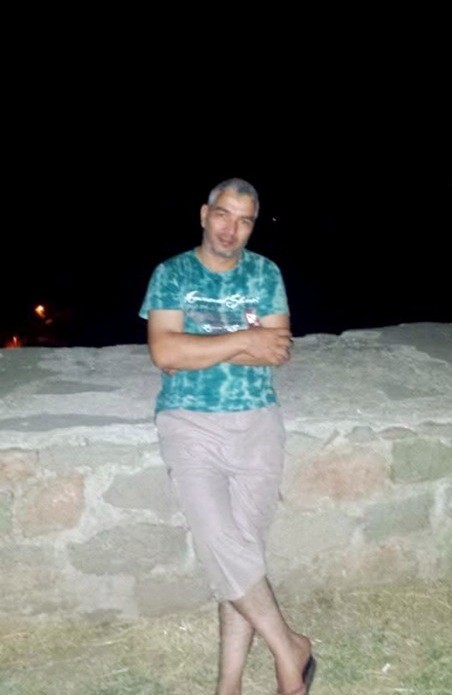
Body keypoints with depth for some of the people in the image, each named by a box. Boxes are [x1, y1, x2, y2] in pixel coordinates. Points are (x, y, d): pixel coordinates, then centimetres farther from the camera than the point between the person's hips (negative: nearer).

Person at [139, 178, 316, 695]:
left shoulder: (266, 274, 9)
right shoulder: (170, 274, 4)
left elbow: (277, 352, -2)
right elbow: (165, 353, -10)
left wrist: (198, 348, -10)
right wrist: (244, 340, -10)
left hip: (257, 421, 2)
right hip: (190, 422, -1)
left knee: (242, 547, 0)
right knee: (223, 546, -13)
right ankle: (289, 648, 11)